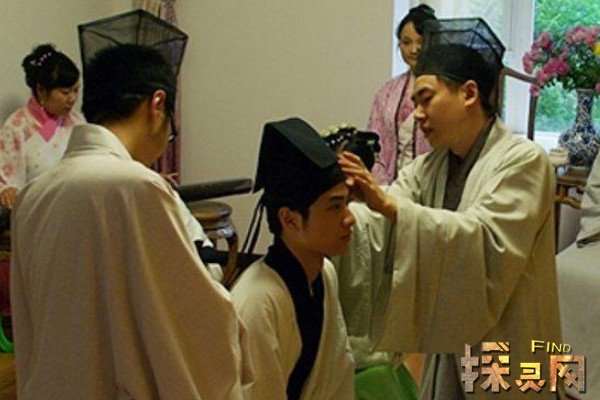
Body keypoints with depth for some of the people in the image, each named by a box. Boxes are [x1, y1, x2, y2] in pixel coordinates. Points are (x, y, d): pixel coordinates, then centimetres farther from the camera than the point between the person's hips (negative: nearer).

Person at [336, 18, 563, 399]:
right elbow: (377, 229, -4)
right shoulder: (430, 166, 5)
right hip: (449, 344, 6)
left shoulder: (522, 160, -15)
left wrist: (389, 204, -36)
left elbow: (486, 242, -29)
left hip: (502, 355, -6)